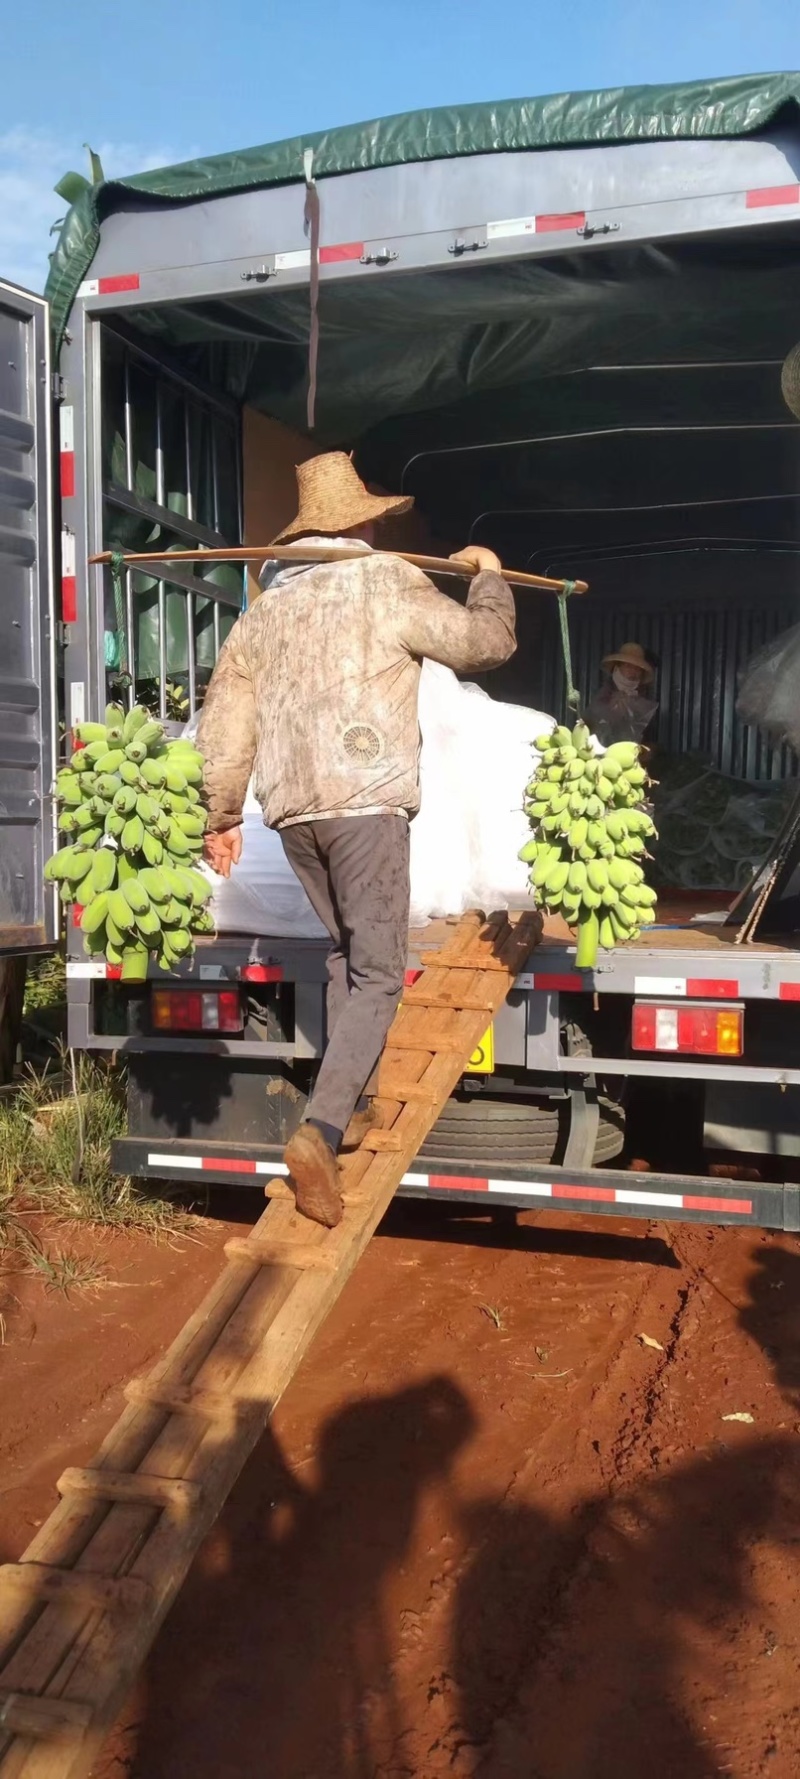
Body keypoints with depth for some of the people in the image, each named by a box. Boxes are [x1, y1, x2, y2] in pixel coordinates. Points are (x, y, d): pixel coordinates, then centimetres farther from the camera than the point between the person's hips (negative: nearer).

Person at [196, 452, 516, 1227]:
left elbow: (224, 721, 15)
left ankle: (353, 1102, 27)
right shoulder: (389, 582, -1)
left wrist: (221, 816, 24)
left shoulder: (266, 605, 16)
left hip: (292, 809, 6)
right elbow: (488, 641, 7)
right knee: (377, 973, -4)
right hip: (365, 801, -6)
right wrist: (489, 575, 26)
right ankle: (320, 1129, -18)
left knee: (344, 951, 23)